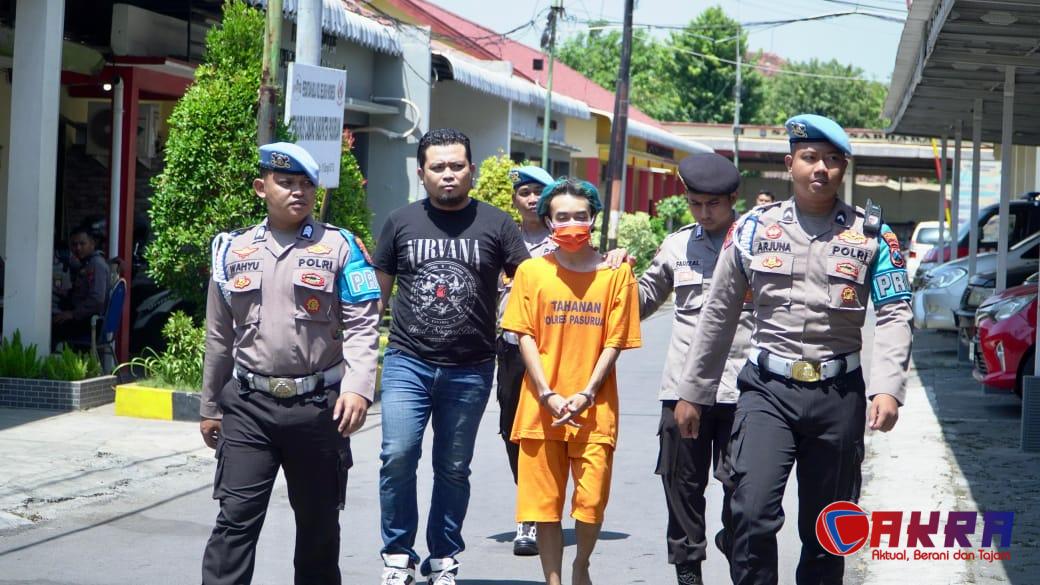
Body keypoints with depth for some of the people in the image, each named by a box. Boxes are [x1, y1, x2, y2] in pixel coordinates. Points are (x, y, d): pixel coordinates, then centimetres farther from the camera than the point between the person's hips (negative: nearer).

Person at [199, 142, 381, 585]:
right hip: (249, 405, 1)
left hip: (319, 406, -1)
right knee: (236, 518, -7)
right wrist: (210, 408, 17)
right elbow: (220, 338, 15)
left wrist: (357, 387, -21)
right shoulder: (234, 251, 10)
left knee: (318, 520, 11)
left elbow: (362, 326, -6)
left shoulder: (340, 247, 1)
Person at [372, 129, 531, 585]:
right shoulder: (401, 222, 6)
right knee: (397, 456, -12)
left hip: (469, 370, 0)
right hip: (407, 363, 0)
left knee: (453, 469, 9)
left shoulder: (495, 224, 2)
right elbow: (377, 291, 13)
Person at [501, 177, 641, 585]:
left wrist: (586, 395, -9)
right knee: (545, 502, 3)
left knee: (592, 500, -3)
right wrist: (549, 396, -8)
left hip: (595, 410, -1)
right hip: (542, 409, 1)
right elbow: (526, 337, 2)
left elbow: (614, 342, 1)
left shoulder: (616, 274, 3)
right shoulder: (532, 271, 5)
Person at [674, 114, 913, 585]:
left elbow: (894, 316, -2)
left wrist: (888, 388, -17)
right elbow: (719, 315, 10)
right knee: (753, 513, -17)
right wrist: (692, 392, 11)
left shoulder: (871, 235, 4)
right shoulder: (753, 228, 5)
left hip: (838, 393, 1)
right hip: (768, 389, 0)